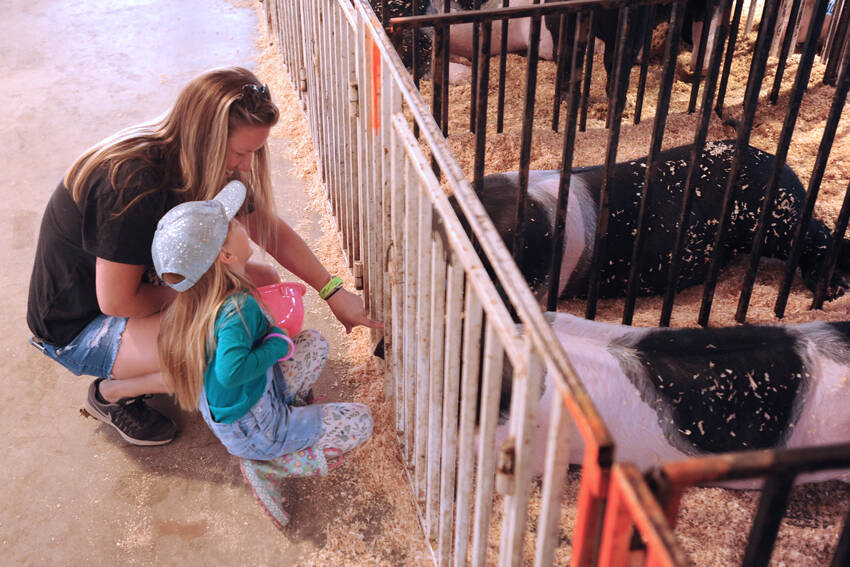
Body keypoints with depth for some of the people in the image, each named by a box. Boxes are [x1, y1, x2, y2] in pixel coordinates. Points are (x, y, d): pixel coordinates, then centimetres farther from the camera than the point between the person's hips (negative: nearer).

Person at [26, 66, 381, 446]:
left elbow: (268, 229, 3)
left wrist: (333, 292, 1)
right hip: (77, 326, -9)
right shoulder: (132, 184, -34)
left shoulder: (200, 163, -8)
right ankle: (112, 393, -3)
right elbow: (116, 301, -28)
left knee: (263, 282, -2)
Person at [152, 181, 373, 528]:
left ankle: (290, 412, 12)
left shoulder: (197, 300, -3)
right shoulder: (238, 308, -32)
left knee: (315, 343, 15)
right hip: (251, 431, -9)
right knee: (359, 421, -3)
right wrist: (278, 346, -29)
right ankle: (268, 468, -5)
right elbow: (230, 371, -44)